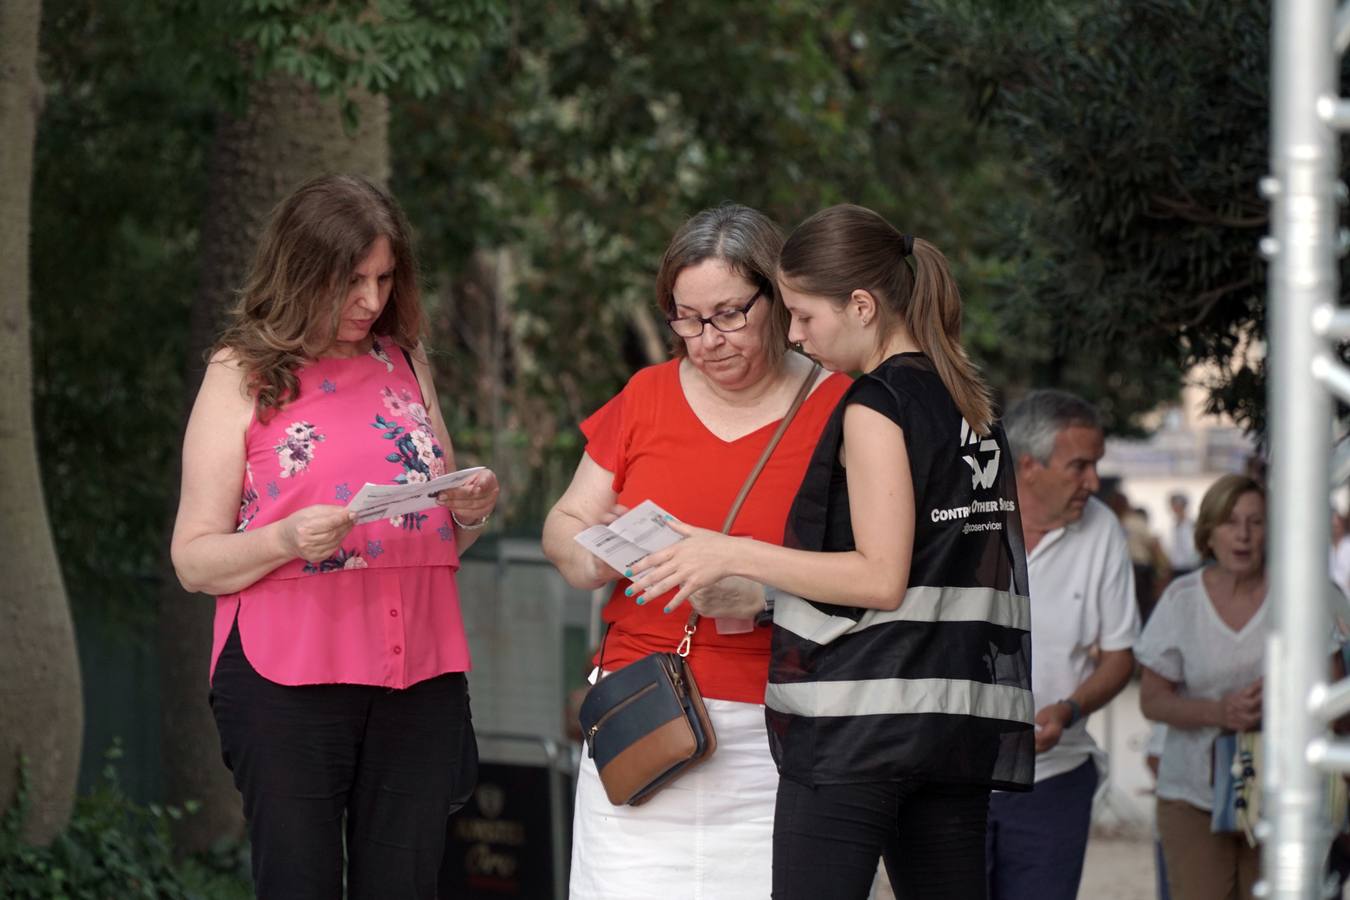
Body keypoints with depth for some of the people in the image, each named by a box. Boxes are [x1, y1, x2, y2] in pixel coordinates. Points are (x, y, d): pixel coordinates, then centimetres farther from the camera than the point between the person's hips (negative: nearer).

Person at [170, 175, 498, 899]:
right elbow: (193, 559, -1)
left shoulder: (405, 362, 15)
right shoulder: (243, 374, 2)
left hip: (418, 676, 4)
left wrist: (470, 511, 2)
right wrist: (287, 540, -19)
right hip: (289, 677, -4)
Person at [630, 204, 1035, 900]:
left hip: (861, 718, -9)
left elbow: (881, 578, -16)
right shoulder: (969, 404, 15)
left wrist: (734, 556, -13)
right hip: (955, 722, 9)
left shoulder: (876, 404, -10)